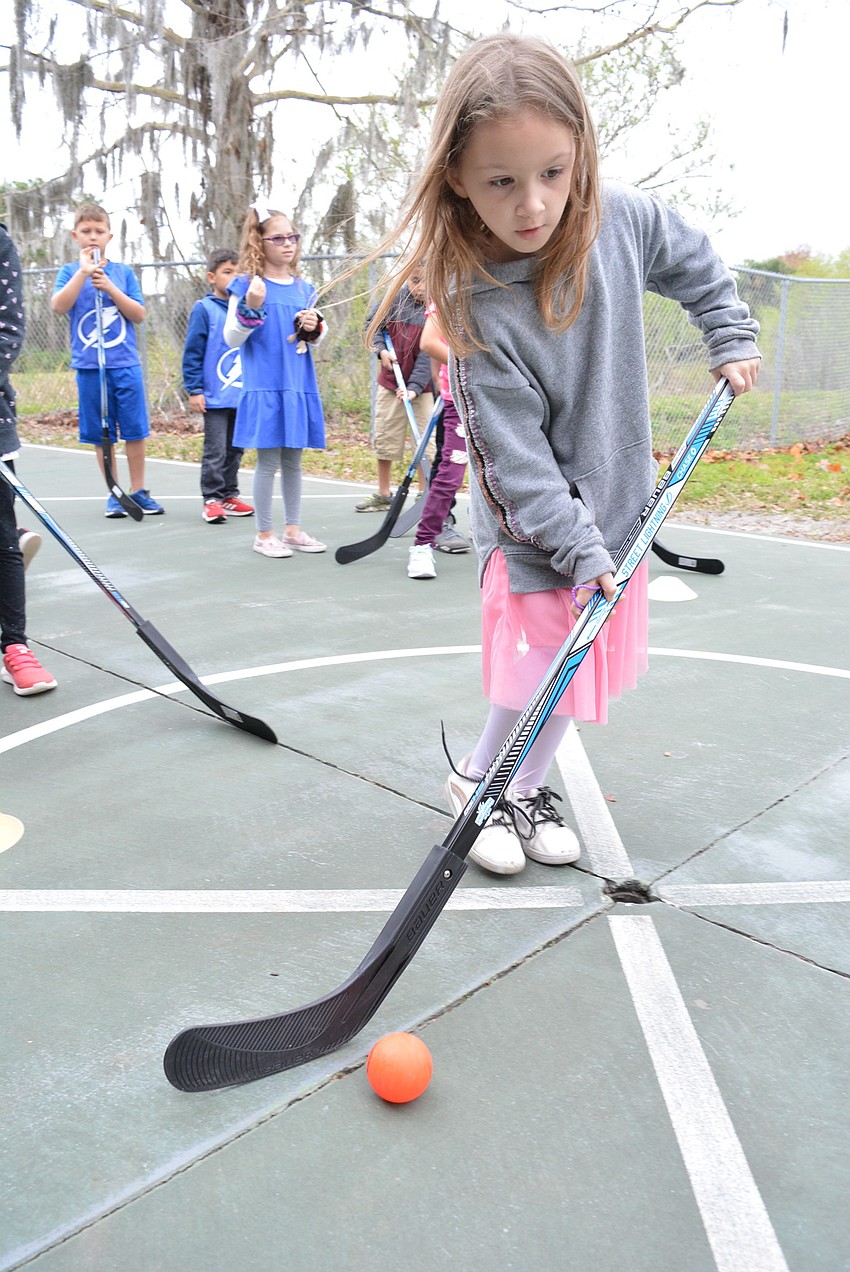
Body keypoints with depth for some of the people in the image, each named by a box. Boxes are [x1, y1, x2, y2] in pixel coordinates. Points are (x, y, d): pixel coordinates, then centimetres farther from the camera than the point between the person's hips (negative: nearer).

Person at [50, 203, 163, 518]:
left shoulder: (123, 272, 7)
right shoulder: (70, 272, 6)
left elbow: (139, 315, 1)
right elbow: (58, 306, -10)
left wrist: (110, 288, -11)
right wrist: (83, 272, -15)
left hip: (126, 364, 0)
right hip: (89, 366, 0)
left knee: (134, 430, 1)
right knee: (101, 434, 4)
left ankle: (138, 490, 12)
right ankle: (114, 494, 14)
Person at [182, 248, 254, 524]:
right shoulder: (204, 308, -6)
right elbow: (192, 352, -6)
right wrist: (194, 390, -10)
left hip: (243, 394, 5)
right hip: (216, 396, -5)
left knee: (235, 449, 12)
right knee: (215, 450, -2)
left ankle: (230, 495, 23)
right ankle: (212, 499, 5)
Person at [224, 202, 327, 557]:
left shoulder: (303, 288, 13)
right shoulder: (246, 285, -3)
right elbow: (232, 339, -6)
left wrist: (313, 329, -1)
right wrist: (251, 307, -21)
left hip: (300, 386, 5)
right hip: (264, 386, -5)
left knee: (293, 460, 11)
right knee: (268, 461, -1)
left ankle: (293, 530, 20)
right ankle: (264, 534, 9)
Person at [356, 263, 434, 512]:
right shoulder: (395, 300, -6)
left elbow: (429, 354, -17)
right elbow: (373, 324, 10)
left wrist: (414, 387, -25)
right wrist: (381, 349, -7)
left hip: (422, 387, -3)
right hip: (390, 381, 3)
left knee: (426, 442, -2)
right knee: (384, 438, 10)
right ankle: (383, 495, 24)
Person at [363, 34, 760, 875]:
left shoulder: (623, 219, -12)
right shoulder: (476, 304, -24)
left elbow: (698, 267, 12)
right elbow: (516, 456, -22)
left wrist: (731, 342, 11)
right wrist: (579, 549, -23)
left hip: (618, 501, 5)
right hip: (535, 528, -5)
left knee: (583, 669, 13)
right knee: (540, 665, -2)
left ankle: (526, 788, 35)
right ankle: (477, 782, 27)